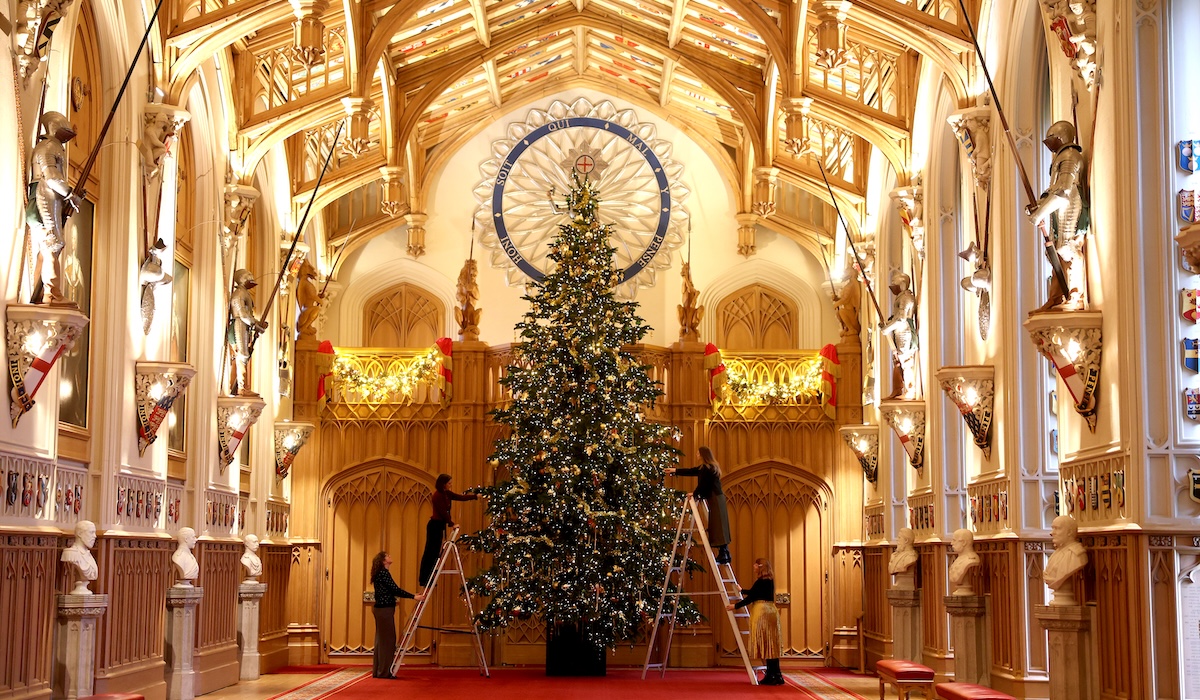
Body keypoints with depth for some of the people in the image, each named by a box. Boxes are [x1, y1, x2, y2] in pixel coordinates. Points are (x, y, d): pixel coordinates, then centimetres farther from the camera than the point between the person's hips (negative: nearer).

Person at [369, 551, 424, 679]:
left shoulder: (380, 573, 17)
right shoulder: (384, 573, -14)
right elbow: (396, 590, -19)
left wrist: (413, 596, 19)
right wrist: (413, 597, -18)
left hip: (380, 610, 10)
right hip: (385, 610, -10)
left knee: (381, 640, 13)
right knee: (388, 640, -6)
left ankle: (378, 671, 16)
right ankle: (385, 671, -4)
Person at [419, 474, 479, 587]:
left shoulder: (447, 494, 9)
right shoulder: (437, 496, -18)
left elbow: (461, 497, 14)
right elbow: (443, 512, -18)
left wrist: (476, 496, 11)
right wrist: (452, 523, -14)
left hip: (440, 525, 9)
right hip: (435, 525, -9)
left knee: (435, 553, 11)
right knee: (430, 553, -6)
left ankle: (427, 580, 16)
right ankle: (425, 580, -3)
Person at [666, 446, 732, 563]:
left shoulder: (706, 468, -15)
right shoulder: (711, 467, 16)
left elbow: (702, 485, -14)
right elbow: (691, 471, 25)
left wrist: (694, 493, 5)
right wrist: (675, 471, 33)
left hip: (715, 500, -10)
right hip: (718, 498, 10)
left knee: (718, 527, -10)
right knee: (719, 527, 10)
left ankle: (723, 555, -12)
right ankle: (724, 554, 10)